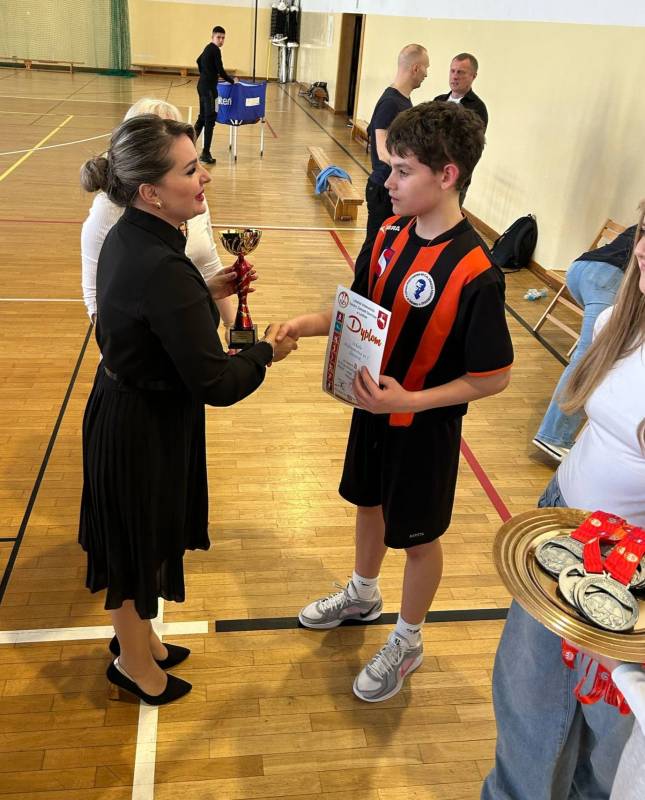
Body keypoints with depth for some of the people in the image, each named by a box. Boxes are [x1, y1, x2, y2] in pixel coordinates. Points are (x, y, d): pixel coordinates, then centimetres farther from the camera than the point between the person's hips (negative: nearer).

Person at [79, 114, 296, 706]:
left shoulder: (128, 238, -2)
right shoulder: (163, 269, -32)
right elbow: (216, 384, -28)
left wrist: (208, 294, 5)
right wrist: (267, 351, -11)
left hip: (124, 407, 9)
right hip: (146, 429, -9)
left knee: (138, 541, 26)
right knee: (141, 546, 14)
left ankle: (136, 635, 50)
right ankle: (134, 661, 41)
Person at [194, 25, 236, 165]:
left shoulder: (208, 48, 16)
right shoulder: (215, 50, -12)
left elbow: (199, 61, 34)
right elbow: (221, 71, -15)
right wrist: (232, 80, 0)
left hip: (202, 85, 10)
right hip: (209, 88, -10)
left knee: (202, 117, 17)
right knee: (210, 119, -7)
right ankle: (205, 153, -7)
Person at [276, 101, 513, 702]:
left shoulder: (475, 272, -28)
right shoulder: (391, 232, -7)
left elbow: (494, 377, -21)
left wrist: (410, 401, -27)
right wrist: (306, 325, -10)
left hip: (426, 427, -7)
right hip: (374, 405, 7)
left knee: (417, 535, 14)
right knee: (369, 502, 26)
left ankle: (407, 642, 39)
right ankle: (362, 595, 54)